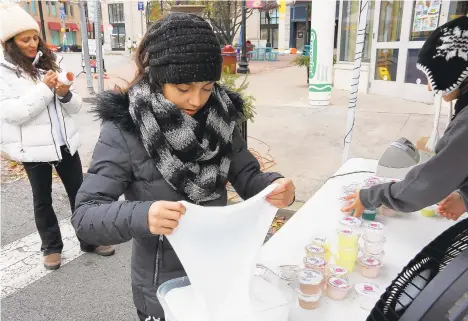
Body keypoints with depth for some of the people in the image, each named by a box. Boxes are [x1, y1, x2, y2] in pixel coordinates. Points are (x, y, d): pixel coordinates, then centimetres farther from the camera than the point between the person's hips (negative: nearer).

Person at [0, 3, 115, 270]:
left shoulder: (49, 63, 8)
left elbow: (75, 107, 6)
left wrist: (65, 94, -16)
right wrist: (44, 89, -22)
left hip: (65, 142, 4)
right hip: (33, 148, -4)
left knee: (79, 192, 11)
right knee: (43, 199, 12)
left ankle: (89, 240, 27)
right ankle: (52, 247, 30)